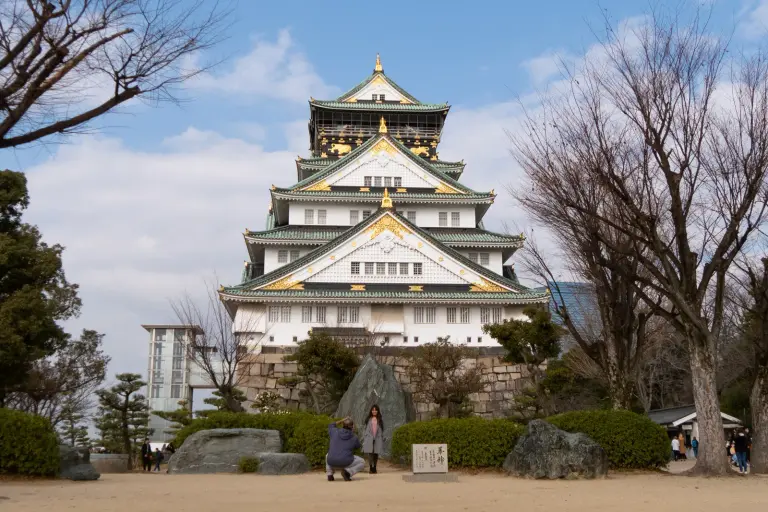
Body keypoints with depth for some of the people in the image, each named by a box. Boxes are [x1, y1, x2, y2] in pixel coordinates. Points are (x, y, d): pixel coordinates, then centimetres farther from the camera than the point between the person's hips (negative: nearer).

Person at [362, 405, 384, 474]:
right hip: (369, 439, -1)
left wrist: (382, 439, 6)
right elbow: (365, 429, 12)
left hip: (377, 439, 1)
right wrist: (364, 439, 6)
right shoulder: (368, 420, 11)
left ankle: (374, 468, 14)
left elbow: (382, 430, 10)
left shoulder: (380, 420, 10)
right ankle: (371, 468, -13)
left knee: (376, 454, 1)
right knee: (370, 453, -12)